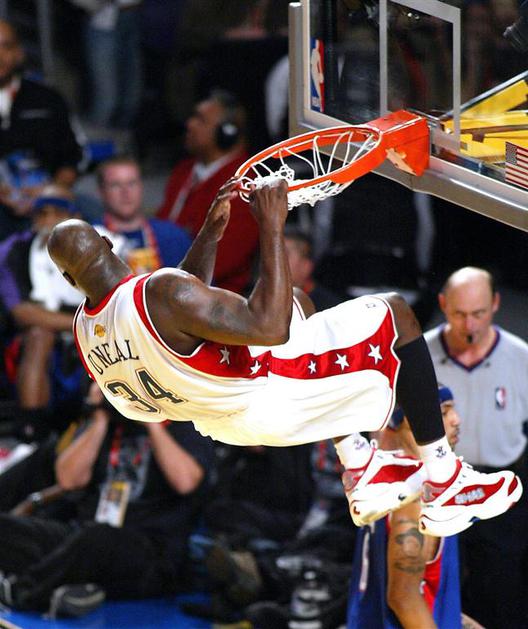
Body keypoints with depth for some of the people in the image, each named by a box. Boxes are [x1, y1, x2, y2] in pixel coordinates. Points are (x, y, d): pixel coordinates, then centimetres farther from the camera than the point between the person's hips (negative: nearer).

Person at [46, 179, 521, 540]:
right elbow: (270, 327, -35)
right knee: (394, 315, 1)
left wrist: (212, 229, 12)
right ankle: (445, 489, 6)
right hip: (268, 401, -9)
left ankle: (362, 472, 31)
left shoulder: (85, 330, -4)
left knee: (297, 304, 33)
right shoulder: (159, 294, -34)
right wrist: (271, 227, -29)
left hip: (222, 423, 9)